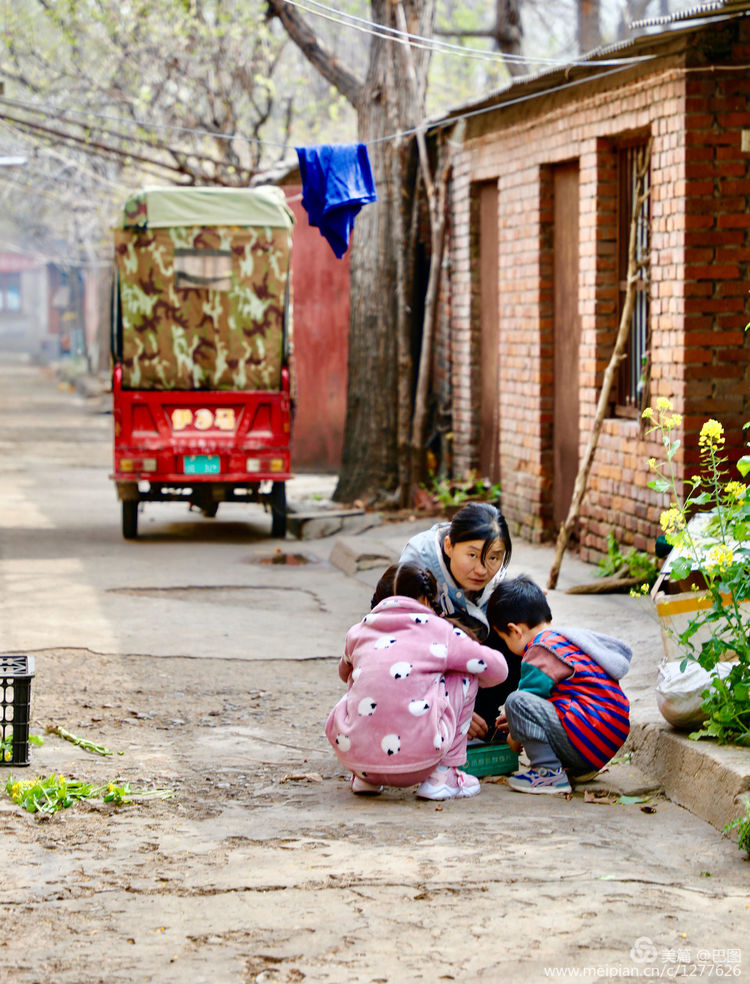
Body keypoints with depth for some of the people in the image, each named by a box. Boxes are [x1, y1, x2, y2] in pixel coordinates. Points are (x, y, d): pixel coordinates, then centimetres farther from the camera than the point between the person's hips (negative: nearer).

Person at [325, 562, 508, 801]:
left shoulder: (358, 632, 20)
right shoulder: (439, 630, 10)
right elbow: (496, 668, 20)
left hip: (353, 754, 4)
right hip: (416, 760, -4)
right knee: (465, 675, 20)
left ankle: (364, 777, 23)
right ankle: (442, 776, 14)